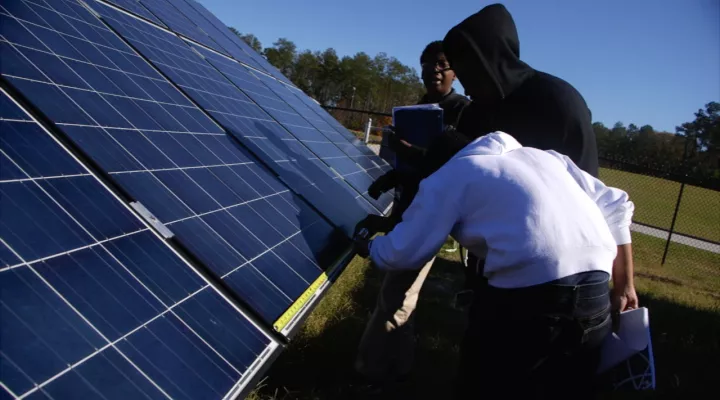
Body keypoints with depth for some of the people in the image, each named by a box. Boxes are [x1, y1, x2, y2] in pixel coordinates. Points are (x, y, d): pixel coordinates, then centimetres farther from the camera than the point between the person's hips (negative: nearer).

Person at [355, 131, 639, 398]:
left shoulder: (446, 177, 13)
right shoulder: (542, 155, 28)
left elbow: (403, 253, 13)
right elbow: (615, 207, 25)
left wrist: (368, 248, 35)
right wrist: (623, 288, 28)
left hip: (531, 291, -6)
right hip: (596, 292, 7)